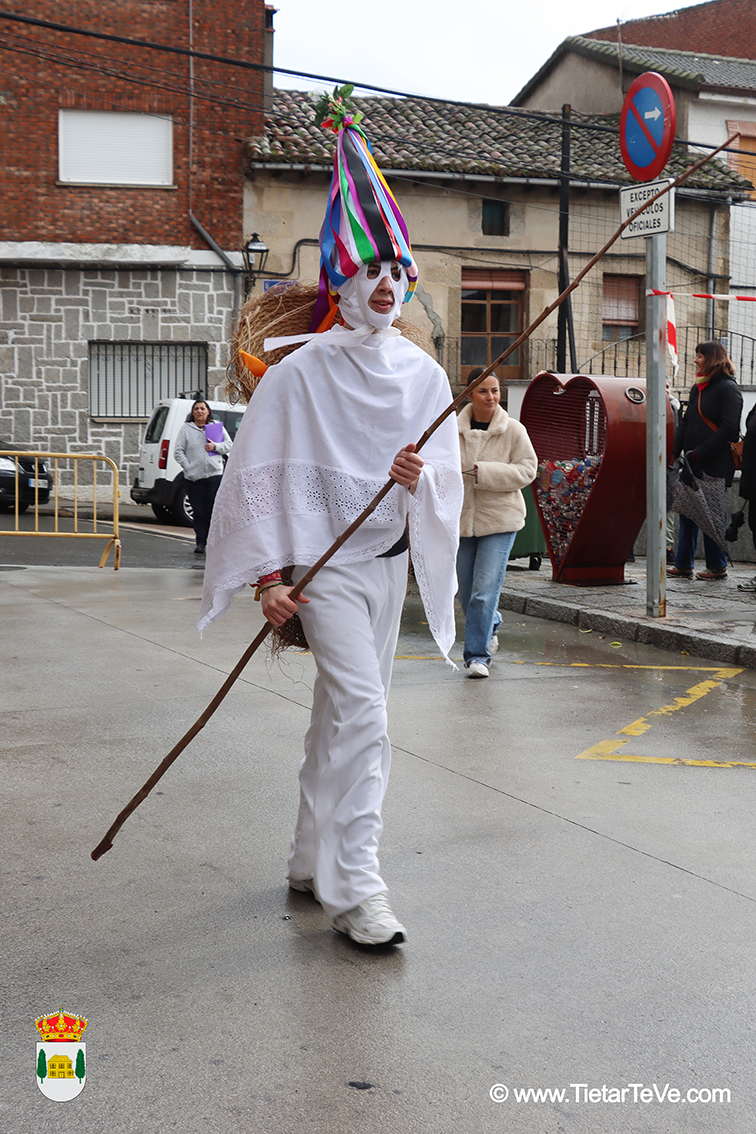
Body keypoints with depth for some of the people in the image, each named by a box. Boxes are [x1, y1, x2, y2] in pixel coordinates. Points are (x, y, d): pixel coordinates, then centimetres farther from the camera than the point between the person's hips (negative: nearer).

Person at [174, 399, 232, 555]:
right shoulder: (186, 428, 11)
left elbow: (229, 445, 12)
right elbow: (178, 452, 6)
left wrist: (215, 446, -7)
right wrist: (188, 467, -6)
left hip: (215, 475, 0)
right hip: (194, 477, 0)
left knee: (214, 511, -5)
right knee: (198, 512, -2)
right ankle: (200, 542, 5)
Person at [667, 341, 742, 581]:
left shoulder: (728, 388, -9)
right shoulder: (697, 389, 16)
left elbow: (729, 428, -16)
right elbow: (685, 424, 17)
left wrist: (700, 452, -18)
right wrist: (674, 451, 4)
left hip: (715, 465, -8)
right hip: (693, 464, 8)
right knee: (687, 511, 8)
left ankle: (717, 567, 8)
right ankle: (683, 565, 13)